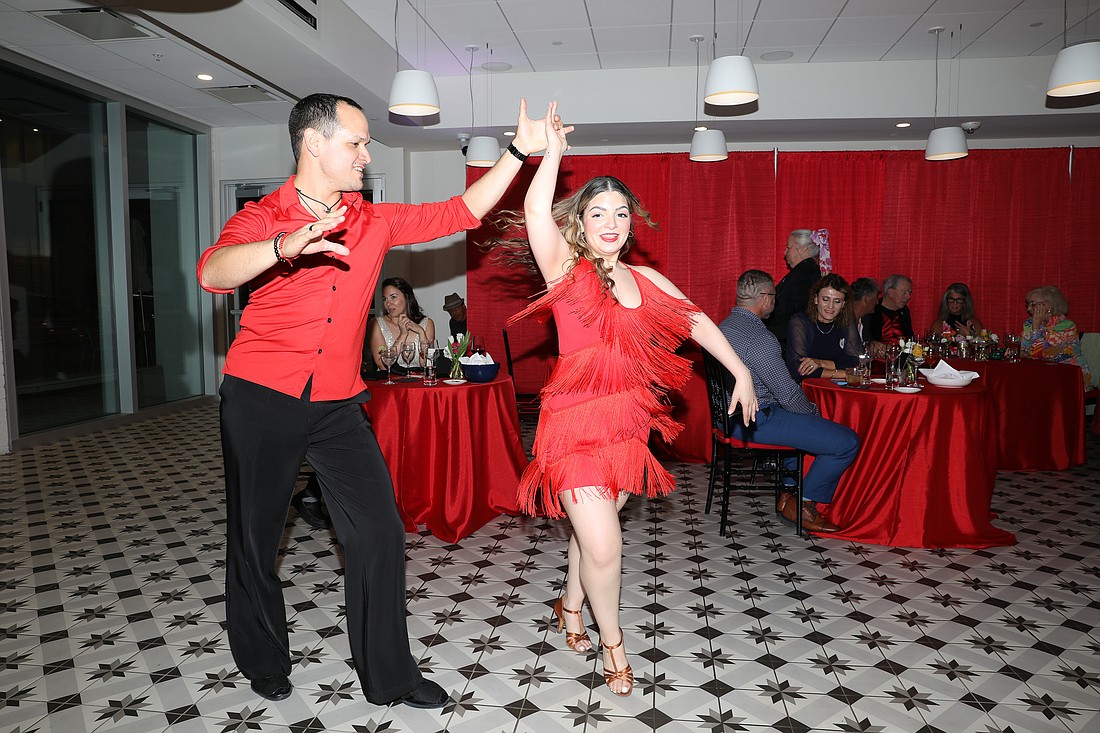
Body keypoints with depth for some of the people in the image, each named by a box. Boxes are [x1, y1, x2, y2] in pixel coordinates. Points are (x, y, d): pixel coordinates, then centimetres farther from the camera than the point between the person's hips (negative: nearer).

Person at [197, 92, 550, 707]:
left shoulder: (376, 221, 8)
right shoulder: (263, 217, -4)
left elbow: (460, 213, 7)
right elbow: (213, 272, -24)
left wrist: (519, 152, 1)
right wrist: (286, 247, -43)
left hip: (338, 404, 3)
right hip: (261, 399, -2)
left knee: (379, 533, -1)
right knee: (255, 537, 11)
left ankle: (390, 675, 16)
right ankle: (265, 663, 36)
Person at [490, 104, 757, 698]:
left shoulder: (646, 281, 8)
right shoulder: (566, 271, -6)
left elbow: (695, 321, 13)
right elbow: (537, 215, -21)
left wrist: (740, 371, 8)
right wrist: (552, 151, -15)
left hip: (628, 422, 5)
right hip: (576, 421, -5)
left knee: (595, 530, 18)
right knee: (603, 545, -7)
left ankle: (570, 604, 46)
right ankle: (611, 642, 19)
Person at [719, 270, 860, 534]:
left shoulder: (725, 326, 9)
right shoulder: (760, 338, -22)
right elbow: (788, 393, -20)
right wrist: (814, 412, 2)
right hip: (757, 421, -10)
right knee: (847, 441, -8)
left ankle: (789, 489, 31)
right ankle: (802, 505, 7)